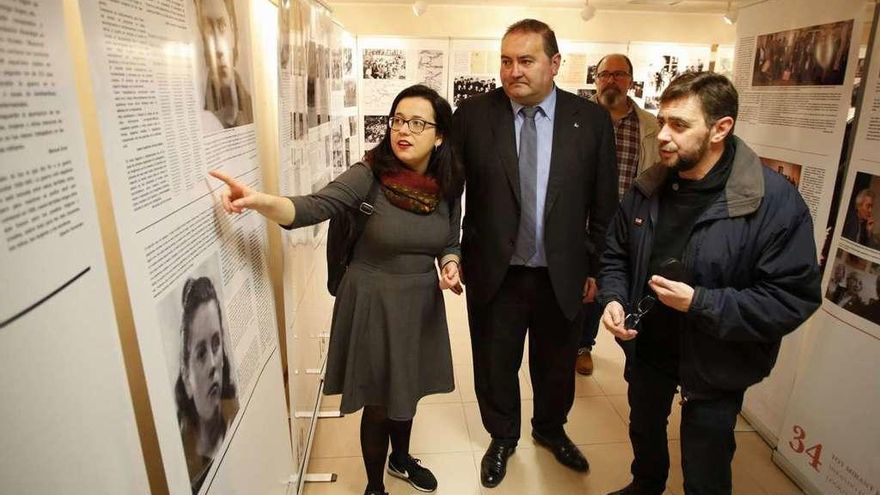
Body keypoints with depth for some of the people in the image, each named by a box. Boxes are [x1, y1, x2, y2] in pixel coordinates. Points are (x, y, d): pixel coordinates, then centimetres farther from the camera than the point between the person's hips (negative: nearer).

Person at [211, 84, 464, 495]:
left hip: (422, 303, 4)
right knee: (379, 401, 11)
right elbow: (311, 208, -30)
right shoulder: (369, 174, -17)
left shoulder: (448, 185, -4)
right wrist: (260, 200, -47)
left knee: (407, 390, 23)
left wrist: (451, 266, -13)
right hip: (373, 303, -4)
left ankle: (401, 458, 53)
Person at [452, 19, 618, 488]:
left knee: (557, 364, 22)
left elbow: (604, 203, 0)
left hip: (562, 274, 1)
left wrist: (597, 266, 1)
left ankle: (551, 429, 52)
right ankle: (502, 438, 45)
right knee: (494, 365, 17)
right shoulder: (473, 113, -6)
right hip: (494, 273, 0)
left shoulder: (592, 119, -4)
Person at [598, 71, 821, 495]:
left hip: (714, 367, -5)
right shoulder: (647, 188, -6)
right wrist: (613, 298, -13)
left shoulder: (774, 201, -22)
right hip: (647, 346, 5)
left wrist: (699, 303, -31)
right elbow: (616, 254, 6)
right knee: (644, 430, 30)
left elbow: (794, 299, -22)